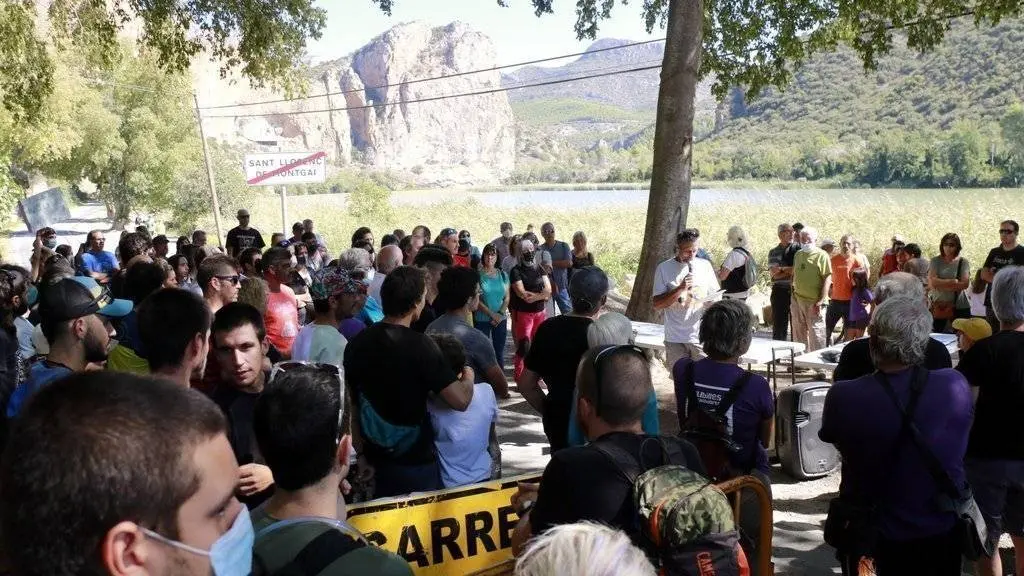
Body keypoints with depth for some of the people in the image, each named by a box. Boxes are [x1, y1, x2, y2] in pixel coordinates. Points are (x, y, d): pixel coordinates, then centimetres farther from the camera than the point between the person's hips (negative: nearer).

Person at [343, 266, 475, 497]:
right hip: (415, 461, -6)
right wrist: (468, 376, -2)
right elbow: (460, 400, -22)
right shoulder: (419, 345, -20)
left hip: (375, 458, 6)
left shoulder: (357, 343, -2)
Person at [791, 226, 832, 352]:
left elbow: (827, 278, -12)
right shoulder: (798, 255, 14)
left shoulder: (821, 255, -7)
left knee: (815, 333, -4)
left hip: (813, 301, -6)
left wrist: (821, 301, -18)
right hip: (797, 300, 7)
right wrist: (792, 297, 15)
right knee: (799, 333, 13)